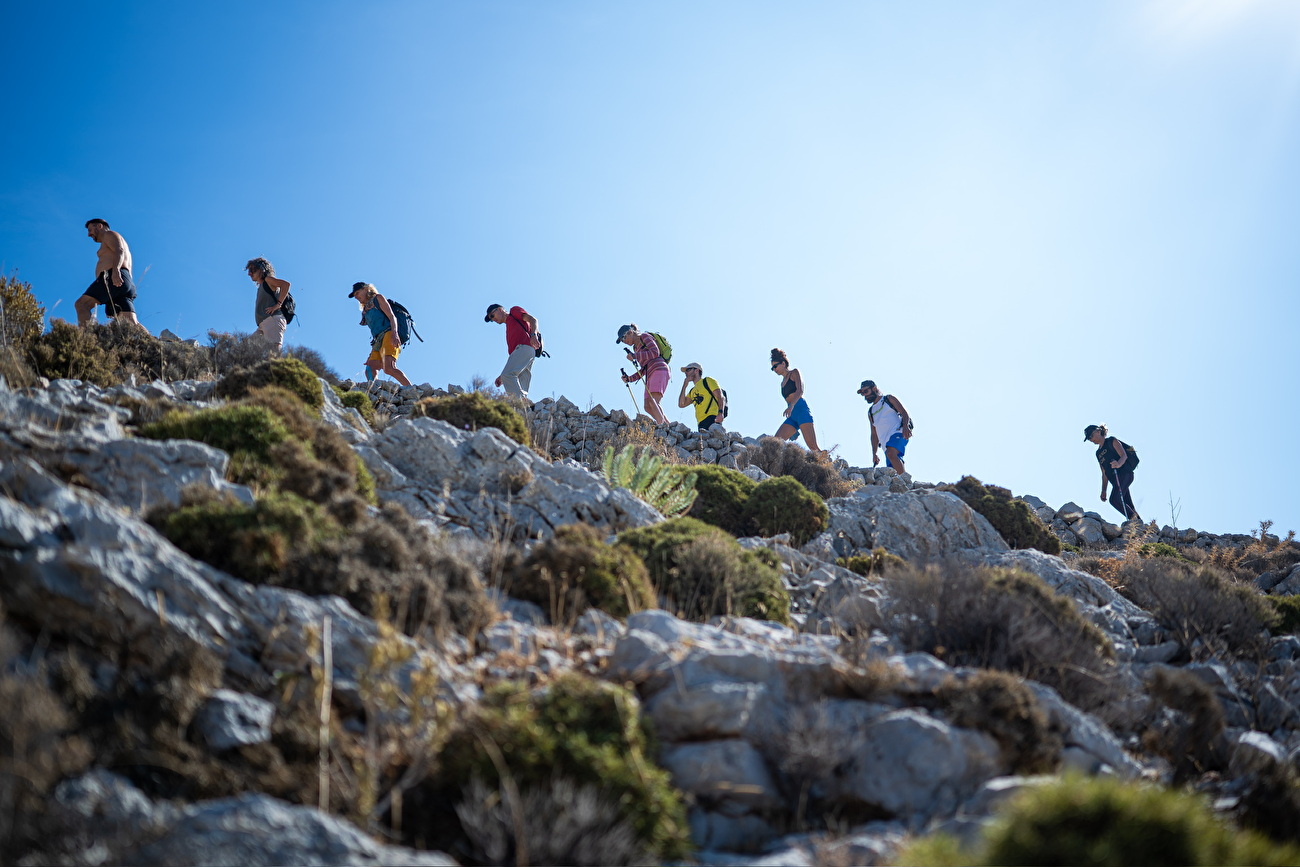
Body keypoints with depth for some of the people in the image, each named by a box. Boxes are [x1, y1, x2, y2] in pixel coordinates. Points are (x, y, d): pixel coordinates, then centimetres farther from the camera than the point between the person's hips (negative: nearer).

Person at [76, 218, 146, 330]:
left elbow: (119, 251, -8)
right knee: (130, 324, -10)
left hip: (113, 279, -9)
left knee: (81, 304, -18)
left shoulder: (109, 234, 14)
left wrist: (115, 270, -26)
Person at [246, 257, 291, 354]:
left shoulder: (268, 279, 4)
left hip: (273, 320, -10)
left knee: (274, 350, -24)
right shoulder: (261, 286, 30)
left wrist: (278, 304, -16)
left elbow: (286, 284, -13)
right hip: (263, 326, 10)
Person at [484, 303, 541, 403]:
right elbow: (512, 354, 34)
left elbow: (533, 320, 2)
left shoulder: (514, 311, 19)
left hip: (525, 347, -8)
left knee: (507, 375, -27)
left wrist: (533, 335, -20)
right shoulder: (508, 328, 39)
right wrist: (502, 377, 28)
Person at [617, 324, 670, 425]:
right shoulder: (637, 347, 27)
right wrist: (629, 379, 13)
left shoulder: (645, 337, 5)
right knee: (648, 407, -5)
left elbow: (655, 352, -12)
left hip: (659, 370, -9)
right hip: (650, 375, 9)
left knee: (652, 401, -26)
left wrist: (635, 356, -12)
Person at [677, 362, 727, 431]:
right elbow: (681, 404, 18)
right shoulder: (692, 391, 31)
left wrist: (720, 413, -17)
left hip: (711, 418, -6)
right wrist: (684, 385, 19)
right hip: (701, 423, 6)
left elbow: (721, 397, 1)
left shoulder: (707, 381, 13)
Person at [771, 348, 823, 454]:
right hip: (792, 416, 8)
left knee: (813, 446, -20)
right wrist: (794, 429, 25)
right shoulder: (783, 382, 29)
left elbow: (800, 391, -9)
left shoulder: (794, 373, 7)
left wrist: (791, 406, -26)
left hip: (801, 409, -8)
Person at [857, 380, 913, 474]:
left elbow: (905, 414, 2)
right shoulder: (871, 412, 28)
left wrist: (905, 426, -18)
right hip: (886, 443, 6)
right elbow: (874, 434, 27)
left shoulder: (888, 399, 13)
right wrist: (874, 453, 17)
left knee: (891, 453, -33)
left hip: (898, 433, -6)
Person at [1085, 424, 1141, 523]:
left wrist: (1118, 464, -31)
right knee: (1127, 504, -3)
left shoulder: (1112, 441, 5)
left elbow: (1124, 455, -9)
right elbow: (1104, 473, 25)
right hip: (1116, 479, 8)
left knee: (1115, 499, -25)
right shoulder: (1099, 453, 26)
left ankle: (1134, 518, -23)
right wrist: (1104, 491, 17)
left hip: (1124, 474, -8)